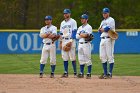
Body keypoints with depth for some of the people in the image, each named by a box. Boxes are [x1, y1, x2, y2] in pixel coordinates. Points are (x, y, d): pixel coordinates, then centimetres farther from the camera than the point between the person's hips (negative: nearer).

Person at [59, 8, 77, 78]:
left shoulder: (73, 21, 0)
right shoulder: (62, 23, 18)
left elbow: (74, 32, -8)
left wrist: (71, 41, -17)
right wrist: (60, 42, 10)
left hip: (71, 40, -6)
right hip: (64, 41, 6)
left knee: (72, 57, -9)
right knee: (65, 58, 4)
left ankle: (75, 73, -6)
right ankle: (66, 72, 7)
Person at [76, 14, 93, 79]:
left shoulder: (89, 27, -2)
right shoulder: (80, 28, 19)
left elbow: (85, 35, -16)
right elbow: (77, 36, 10)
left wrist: (80, 34, -3)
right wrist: (83, 35, -5)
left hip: (86, 44, -7)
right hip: (80, 44, 7)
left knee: (88, 59, -6)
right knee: (81, 59, 6)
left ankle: (89, 74, -5)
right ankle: (81, 73, 9)